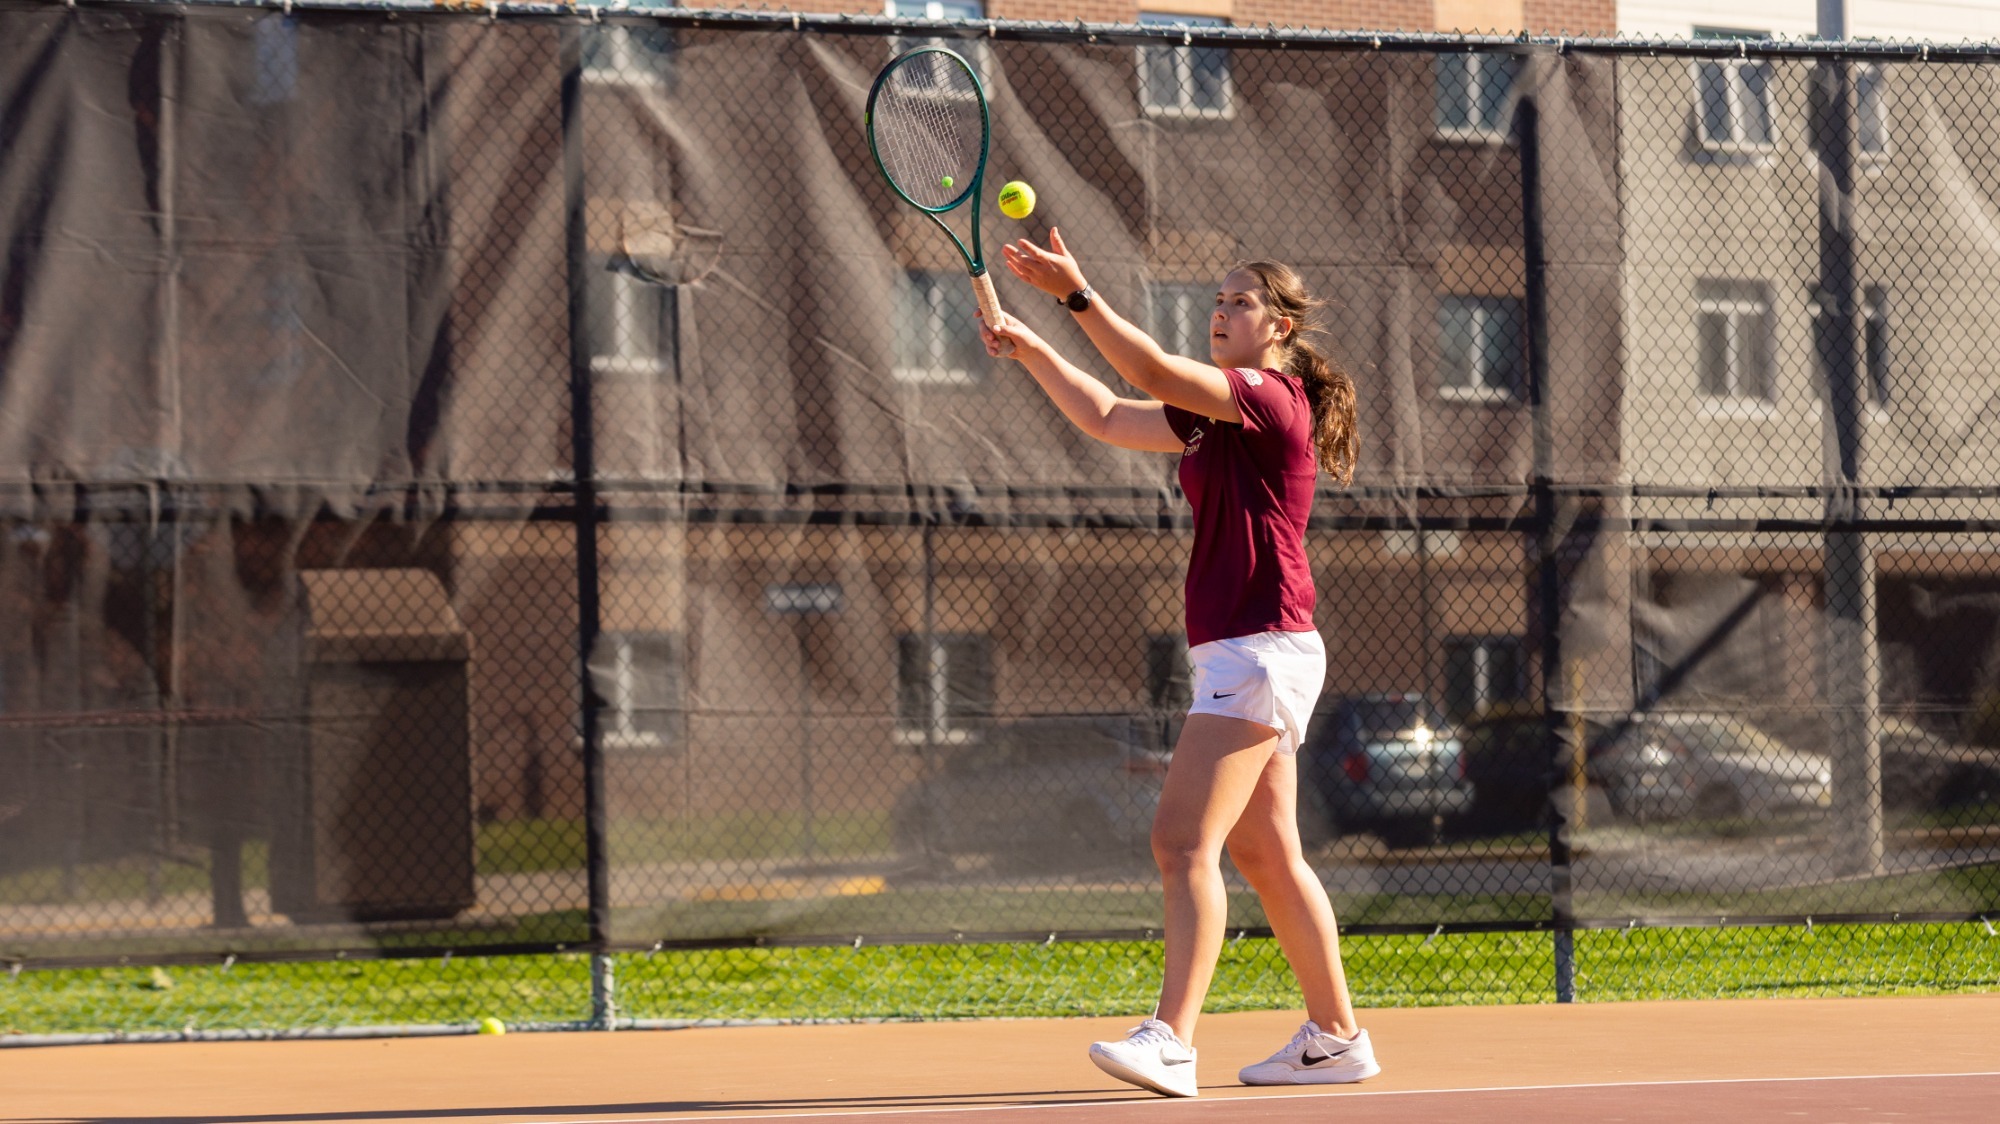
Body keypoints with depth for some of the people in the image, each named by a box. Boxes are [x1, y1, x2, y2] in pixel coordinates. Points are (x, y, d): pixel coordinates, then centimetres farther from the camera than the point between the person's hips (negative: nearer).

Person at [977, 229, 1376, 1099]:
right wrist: (1031, 349, 8)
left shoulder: (1272, 399, -11)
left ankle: (1170, 1041, -25)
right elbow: (1107, 418, 21)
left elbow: (1161, 375, -24)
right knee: (1264, 855, 14)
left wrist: (1077, 294, -28)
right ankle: (1336, 1036, 21)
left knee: (1183, 840, -18)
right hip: (1238, 658, 10)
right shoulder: (1216, 415, 17)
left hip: (1260, 654, -10)